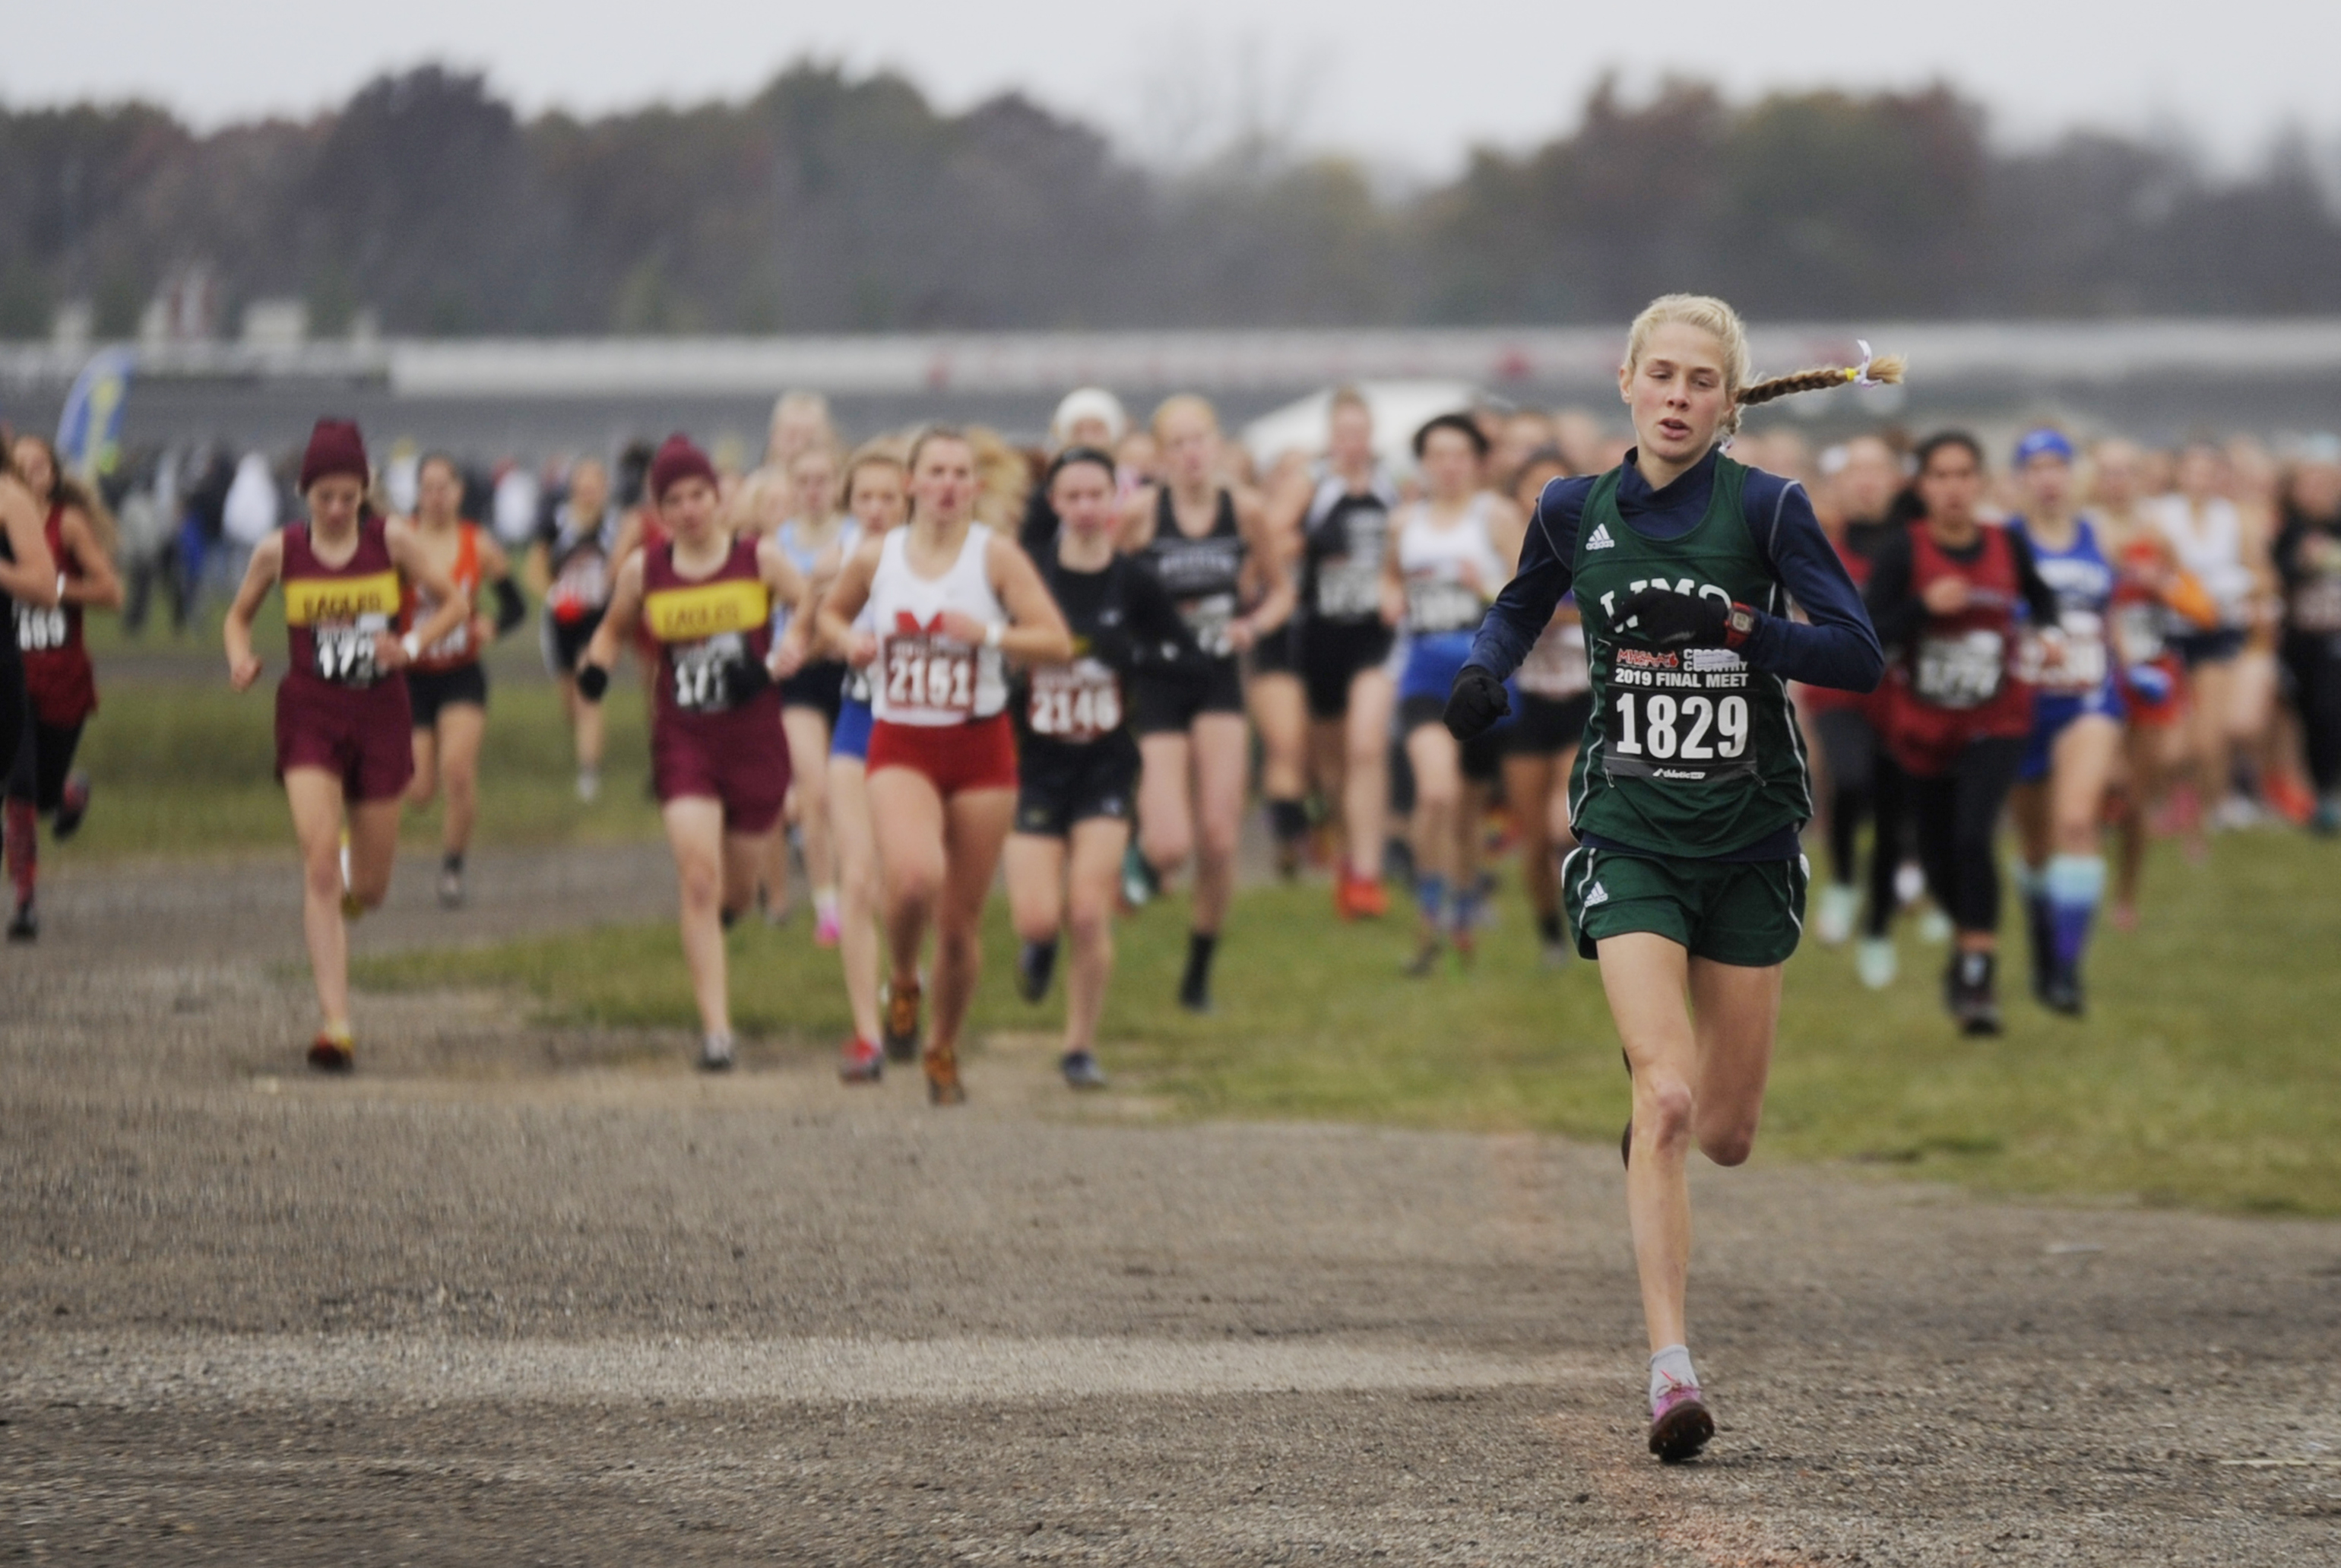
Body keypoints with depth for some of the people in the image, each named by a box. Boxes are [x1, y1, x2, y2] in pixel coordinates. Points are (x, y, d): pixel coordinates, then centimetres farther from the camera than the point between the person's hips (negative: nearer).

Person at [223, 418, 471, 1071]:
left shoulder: (392, 539, -4)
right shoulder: (279, 551, -3)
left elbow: (454, 601, 4)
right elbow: (239, 616, 12)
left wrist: (411, 644, -14)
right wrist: (241, 660, -9)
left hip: (379, 715, 1)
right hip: (309, 716, -1)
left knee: (368, 888, 8)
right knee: (320, 866, -17)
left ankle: (345, 891, 50)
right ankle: (335, 1024, -18)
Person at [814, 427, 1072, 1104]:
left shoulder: (996, 556, -4)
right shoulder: (876, 558, 2)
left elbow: (1057, 642, -8)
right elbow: (830, 613, 21)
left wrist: (989, 633, -22)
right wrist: (849, 642, -1)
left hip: (980, 748, 0)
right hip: (900, 746, 0)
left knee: (961, 921, 6)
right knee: (914, 877, -28)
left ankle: (944, 1050, 29)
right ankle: (902, 984, 4)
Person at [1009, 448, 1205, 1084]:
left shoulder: (1134, 584, -2)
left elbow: (1199, 667, -2)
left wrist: (1138, 655, -18)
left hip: (1107, 767, 0)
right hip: (1037, 763, 0)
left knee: (1090, 915, -9)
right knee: (1038, 918, -9)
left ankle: (1081, 1047, 10)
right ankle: (1039, 945, 31)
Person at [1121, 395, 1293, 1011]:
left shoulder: (1245, 510, -1)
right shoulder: (1138, 512, -10)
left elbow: (1280, 590, 13)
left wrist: (1254, 624, -5)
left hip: (1219, 684, 2)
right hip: (1155, 686, -2)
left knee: (1219, 840, -6)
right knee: (1171, 847, -13)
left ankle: (1199, 971, 13)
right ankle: (1137, 846, 25)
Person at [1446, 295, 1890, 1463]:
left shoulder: (1765, 509, -7)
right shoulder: (1575, 511, 1)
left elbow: (1859, 655, -12)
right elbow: (1523, 605, 21)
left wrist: (1728, 631, -23)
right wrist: (1486, 669, 1)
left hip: (1749, 840, 0)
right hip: (1629, 833, 0)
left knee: (1726, 1134, 9)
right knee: (1668, 1097, -19)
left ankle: (1654, 1129, 48)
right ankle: (1669, 1367, -18)